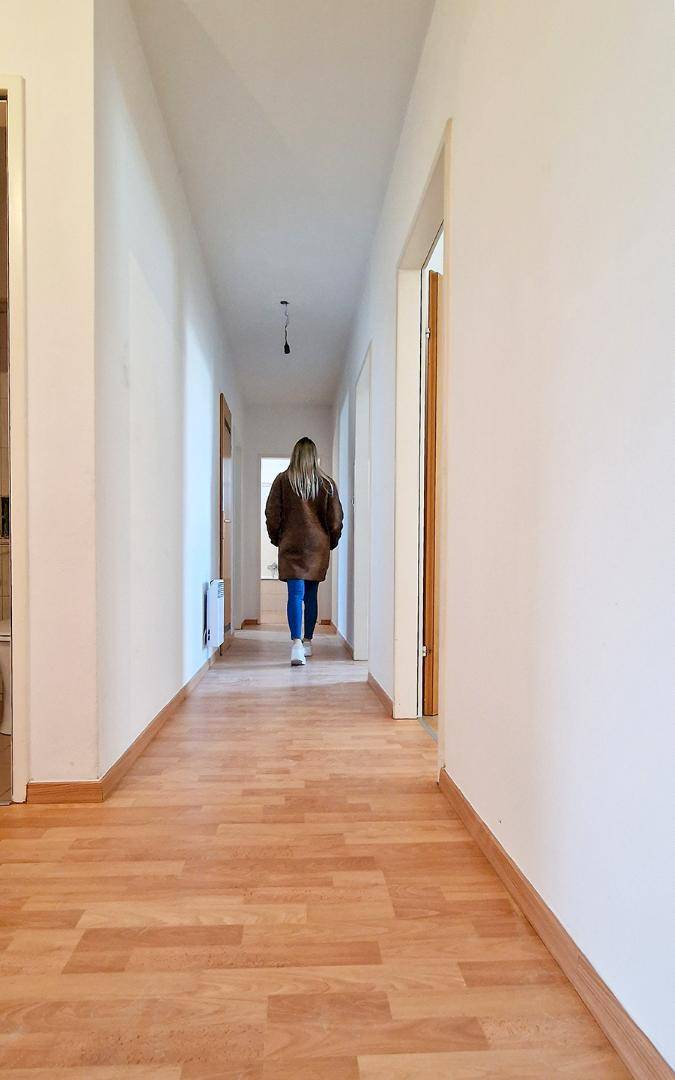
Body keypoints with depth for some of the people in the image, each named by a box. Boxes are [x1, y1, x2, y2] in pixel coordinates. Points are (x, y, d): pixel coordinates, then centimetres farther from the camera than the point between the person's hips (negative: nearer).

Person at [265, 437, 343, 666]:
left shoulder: (282, 480, -1)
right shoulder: (327, 483, 3)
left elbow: (272, 514, 1)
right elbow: (335, 519, 5)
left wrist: (277, 539, 14)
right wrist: (331, 542, 17)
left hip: (291, 546, -2)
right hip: (318, 546, 2)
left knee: (295, 594, -6)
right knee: (311, 595, 12)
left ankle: (296, 643, -20)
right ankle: (307, 642, 21)